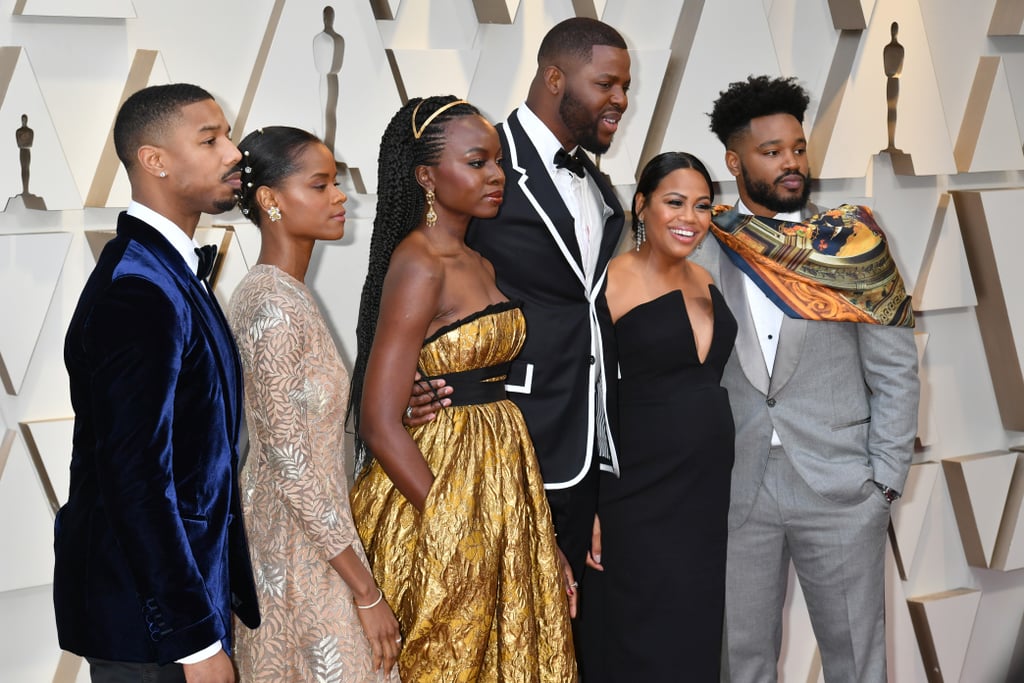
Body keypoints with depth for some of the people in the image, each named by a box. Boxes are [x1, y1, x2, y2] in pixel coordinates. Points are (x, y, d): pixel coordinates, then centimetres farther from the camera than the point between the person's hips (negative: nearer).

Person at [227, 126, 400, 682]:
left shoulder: (280, 291, 7)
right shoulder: (275, 308, -21)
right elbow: (291, 466, -22)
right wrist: (366, 592, -19)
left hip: (283, 528, 9)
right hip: (304, 552, -9)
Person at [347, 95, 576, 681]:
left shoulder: (479, 265, 12)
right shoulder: (418, 265, -15)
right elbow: (381, 424, -19)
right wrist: (450, 521, -17)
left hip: (499, 483, 8)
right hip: (438, 482, -8)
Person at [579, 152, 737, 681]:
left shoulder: (703, 280, 9)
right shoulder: (611, 284, -11)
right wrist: (587, 508, -14)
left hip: (710, 492, 7)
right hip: (641, 497, -6)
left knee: (699, 637, 13)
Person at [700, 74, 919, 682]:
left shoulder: (854, 246, -1)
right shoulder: (704, 251, 1)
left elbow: (896, 371, 0)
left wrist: (886, 483, -4)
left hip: (841, 493, -1)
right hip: (736, 491, 1)